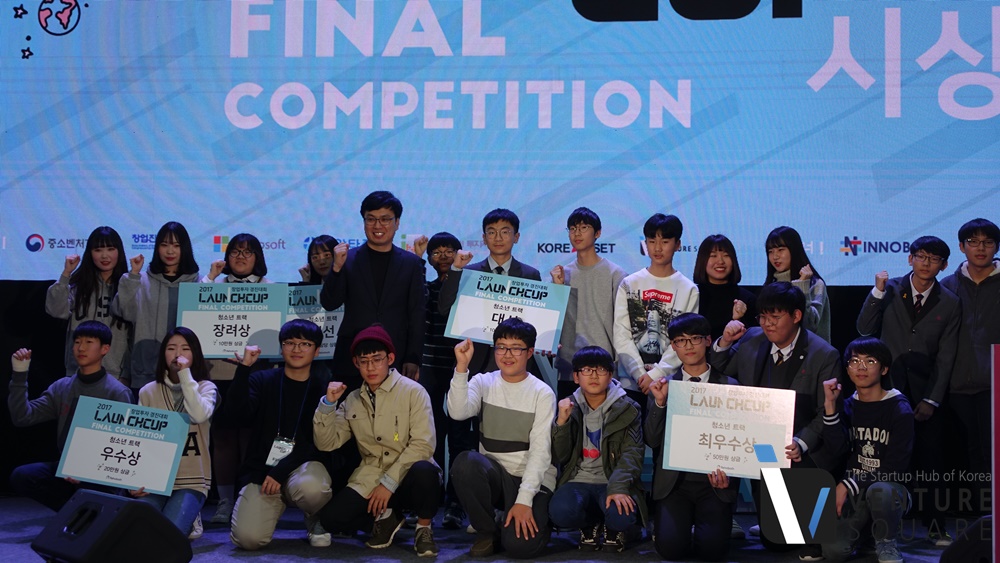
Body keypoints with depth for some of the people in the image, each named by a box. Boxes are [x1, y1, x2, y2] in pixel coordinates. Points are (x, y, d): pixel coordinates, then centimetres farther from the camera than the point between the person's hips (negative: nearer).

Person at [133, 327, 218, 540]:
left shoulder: (206, 387, 3)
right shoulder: (148, 392, 8)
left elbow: (199, 415, -21)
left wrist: (185, 374, -17)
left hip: (191, 481, -2)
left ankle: (190, 520, 6)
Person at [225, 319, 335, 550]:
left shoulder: (323, 385, 3)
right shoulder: (263, 380, 7)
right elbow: (236, 412, -11)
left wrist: (281, 471, -15)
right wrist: (244, 367, -16)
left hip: (305, 466, -1)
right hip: (261, 470, 1)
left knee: (309, 487, -38)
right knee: (248, 538, -22)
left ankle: (316, 518, 0)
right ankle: (276, 505, 15)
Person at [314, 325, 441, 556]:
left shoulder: (413, 391, -6)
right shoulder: (353, 400, 11)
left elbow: (423, 444, -14)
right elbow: (327, 443, 9)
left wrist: (389, 482, -18)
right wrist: (328, 404, -6)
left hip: (407, 479, -4)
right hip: (370, 480, 4)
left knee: (424, 470, -38)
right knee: (332, 517, -20)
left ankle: (423, 528, -8)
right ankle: (386, 517, 9)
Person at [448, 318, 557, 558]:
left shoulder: (542, 393, -4)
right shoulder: (483, 383, 3)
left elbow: (540, 450, -12)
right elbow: (458, 412, -17)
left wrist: (524, 500, -21)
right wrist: (461, 367, -26)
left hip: (533, 479, -2)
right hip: (493, 475, 3)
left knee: (520, 545, -27)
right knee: (465, 462, -32)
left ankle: (538, 519, 13)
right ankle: (488, 530, -6)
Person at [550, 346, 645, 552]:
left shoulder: (628, 409, 1)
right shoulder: (569, 407, 8)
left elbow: (632, 453, -11)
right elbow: (558, 458, 4)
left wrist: (619, 487, -29)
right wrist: (562, 421, -13)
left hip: (612, 482, -1)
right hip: (578, 481, 1)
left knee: (623, 517, -34)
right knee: (560, 511, -33)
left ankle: (613, 528, 7)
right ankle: (590, 526, 5)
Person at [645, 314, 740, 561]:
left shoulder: (729, 386, 2)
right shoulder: (663, 387, 7)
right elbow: (652, 440, 1)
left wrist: (727, 475, -15)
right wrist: (659, 402, -12)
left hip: (713, 483, -1)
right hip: (673, 483, 1)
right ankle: (681, 523, 17)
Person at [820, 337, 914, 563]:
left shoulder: (900, 410, -6)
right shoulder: (848, 406, 7)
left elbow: (894, 468, -13)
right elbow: (839, 447, -12)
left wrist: (848, 485, -18)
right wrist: (830, 404, -20)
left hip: (890, 488, -3)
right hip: (855, 494, 3)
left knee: (880, 490, -40)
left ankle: (886, 541, -9)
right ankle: (864, 529, 13)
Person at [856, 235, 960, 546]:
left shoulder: (949, 303, 3)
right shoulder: (890, 289, 3)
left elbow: (945, 357, 2)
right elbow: (864, 329, -4)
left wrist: (932, 400, -3)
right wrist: (877, 292, -14)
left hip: (924, 392, 1)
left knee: (929, 459, 2)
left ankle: (935, 525, 13)